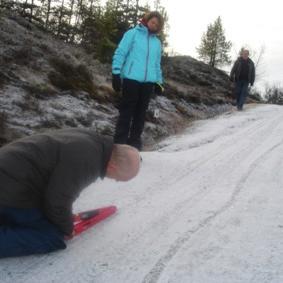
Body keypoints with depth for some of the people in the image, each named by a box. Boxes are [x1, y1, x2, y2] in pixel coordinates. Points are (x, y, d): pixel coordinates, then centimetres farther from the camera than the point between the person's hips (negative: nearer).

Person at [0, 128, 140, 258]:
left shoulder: (91, 140, 3)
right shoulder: (85, 161, -27)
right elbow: (57, 201, -20)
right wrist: (67, 229, -1)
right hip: (13, 191, -10)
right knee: (53, 238, -8)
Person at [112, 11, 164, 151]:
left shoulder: (157, 42, 19)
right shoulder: (132, 33, 4)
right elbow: (120, 53, -1)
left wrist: (158, 82, 15)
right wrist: (116, 73, -9)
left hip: (148, 82, 5)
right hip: (131, 79, -5)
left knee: (140, 113, 6)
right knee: (126, 112, -3)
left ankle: (134, 145, 13)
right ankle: (119, 144, 0)